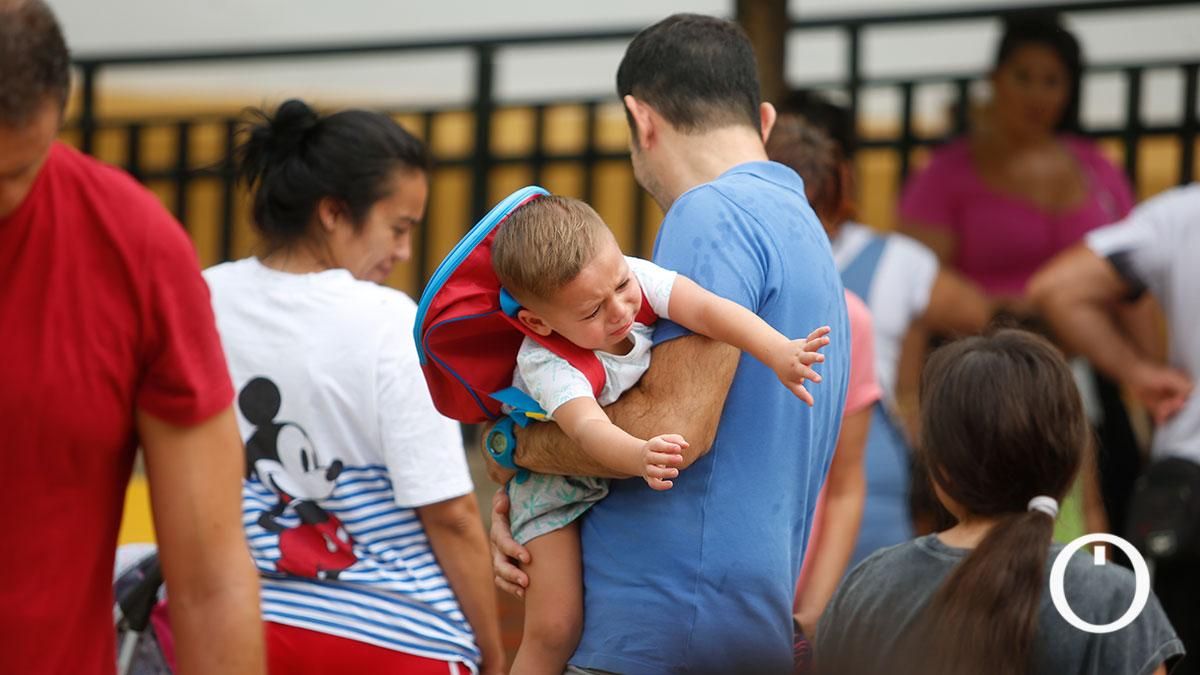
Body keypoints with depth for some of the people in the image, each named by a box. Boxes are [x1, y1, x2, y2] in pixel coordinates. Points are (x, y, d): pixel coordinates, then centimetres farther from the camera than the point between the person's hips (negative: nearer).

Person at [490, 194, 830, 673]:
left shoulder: (632, 277, -25)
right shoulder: (544, 364, -37)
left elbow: (706, 309, -33)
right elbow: (588, 428, -52)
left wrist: (779, 353, -46)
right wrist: (639, 458, -73)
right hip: (559, 482, -6)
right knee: (554, 631, -14)